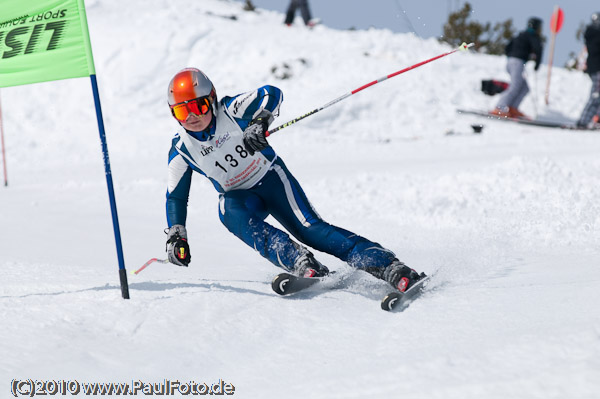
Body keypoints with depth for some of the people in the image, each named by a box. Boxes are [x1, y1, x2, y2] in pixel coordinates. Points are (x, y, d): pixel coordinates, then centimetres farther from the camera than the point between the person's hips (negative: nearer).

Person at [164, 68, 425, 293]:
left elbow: (271, 94, -27)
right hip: (238, 196, 3)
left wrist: (259, 122, -44)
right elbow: (176, 196, 0)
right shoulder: (181, 151, -9)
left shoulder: (230, 110, -18)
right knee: (234, 215, -33)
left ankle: (389, 266, -27)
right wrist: (175, 236, -9)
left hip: (270, 176, -3)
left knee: (309, 228, -19)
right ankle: (299, 261, -45)